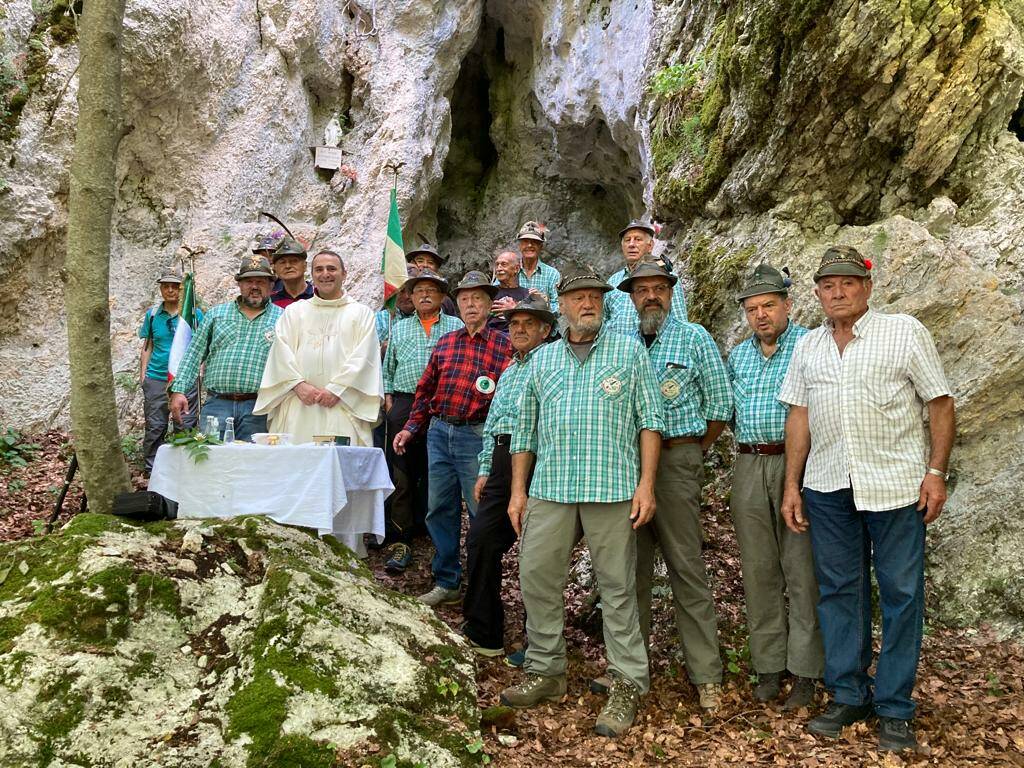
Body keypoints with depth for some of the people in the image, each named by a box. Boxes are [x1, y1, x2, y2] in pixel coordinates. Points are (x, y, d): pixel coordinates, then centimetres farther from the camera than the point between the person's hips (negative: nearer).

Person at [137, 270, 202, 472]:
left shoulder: (194, 313, 4)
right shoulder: (152, 314, 9)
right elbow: (147, 347, 14)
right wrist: (142, 376, 8)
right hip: (156, 378, 2)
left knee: (186, 426, 0)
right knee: (155, 426, 3)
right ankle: (152, 468, 13)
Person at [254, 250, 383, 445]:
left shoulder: (361, 313, 13)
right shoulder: (294, 311, 19)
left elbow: (362, 358, 1)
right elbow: (282, 351, 7)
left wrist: (336, 389, -10)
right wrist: (299, 384, -8)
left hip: (343, 405, -2)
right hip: (299, 406, 2)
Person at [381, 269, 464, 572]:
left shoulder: (456, 327, 11)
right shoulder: (399, 329, 20)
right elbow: (387, 368, 19)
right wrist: (388, 399, 6)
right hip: (405, 405, 1)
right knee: (402, 477, -4)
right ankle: (400, 541, -1)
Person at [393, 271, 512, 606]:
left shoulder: (503, 345, -3)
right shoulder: (445, 343, 12)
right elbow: (426, 389, 17)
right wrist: (411, 427, 14)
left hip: (477, 437, -5)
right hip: (439, 432, 5)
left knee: (482, 513, 2)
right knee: (440, 509, 10)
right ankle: (446, 582, 23)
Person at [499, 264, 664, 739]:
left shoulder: (629, 351, 7)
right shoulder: (542, 359, 16)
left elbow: (650, 418, 2)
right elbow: (525, 428, 16)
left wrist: (646, 483, -7)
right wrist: (518, 490, 10)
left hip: (611, 487, -4)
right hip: (549, 487, 4)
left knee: (617, 585, 1)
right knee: (537, 576, 6)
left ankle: (627, 686, 11)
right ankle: (546, 672, 22)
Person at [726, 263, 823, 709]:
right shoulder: (738, 356, 14)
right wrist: (747, 439, 11)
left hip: (797, 464, -5)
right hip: (749, 468, 5)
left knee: (802, 571, -2)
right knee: (758, 570, 9)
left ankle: (804, 671, 7)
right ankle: (768, 665, 19)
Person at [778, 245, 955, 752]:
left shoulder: (905, 332, -2)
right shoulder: (808, 348, 10)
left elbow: (940, 403, -2)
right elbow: (799, 417, 11)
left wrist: (936, 472, -9)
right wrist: (792, 486, 8)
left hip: (896, 486, -4)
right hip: (829, 488, 4)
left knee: (901, 594, 3)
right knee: (838, 591, 10)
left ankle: (894, 707, 16)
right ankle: (847, 696, 23)